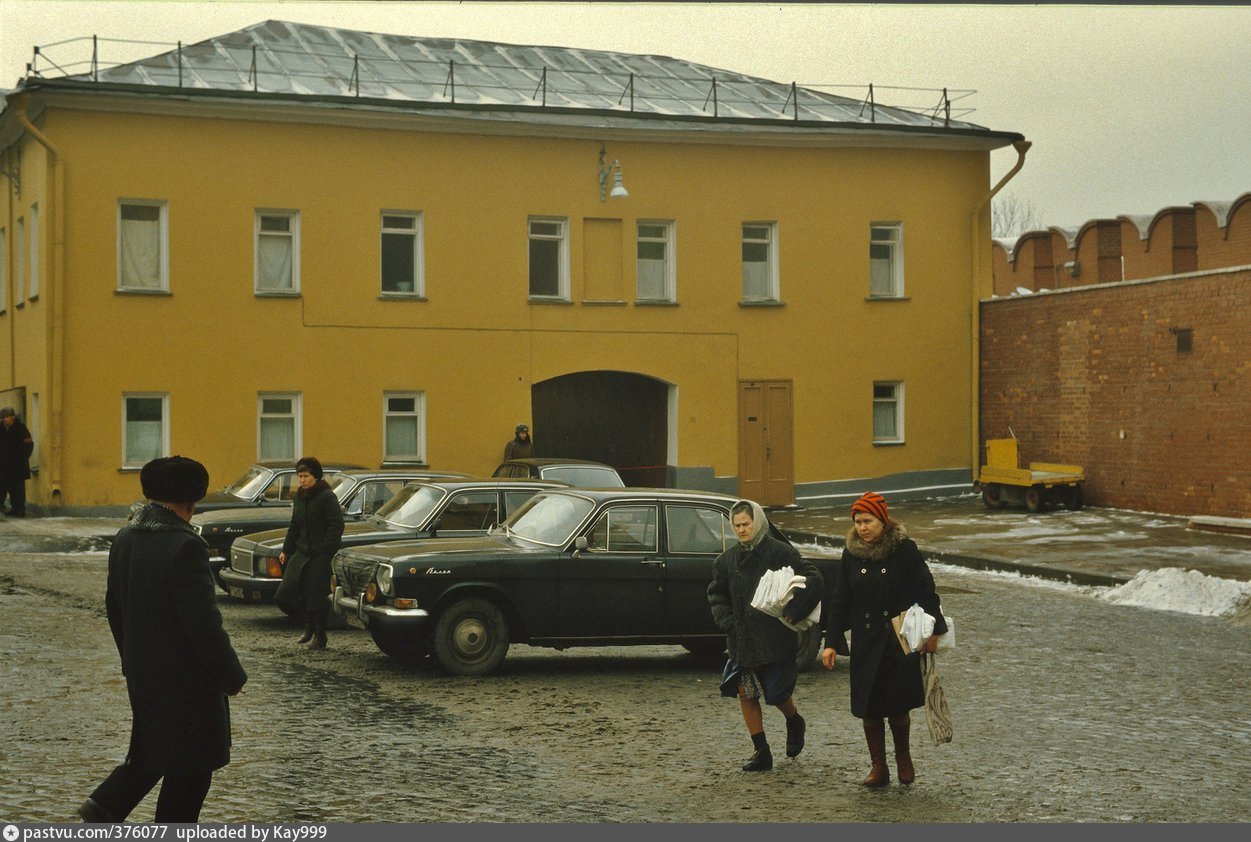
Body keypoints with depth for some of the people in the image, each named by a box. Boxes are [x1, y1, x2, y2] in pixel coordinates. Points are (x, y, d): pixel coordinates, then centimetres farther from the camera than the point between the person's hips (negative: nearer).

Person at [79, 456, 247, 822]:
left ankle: (104, 805, 9)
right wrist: (232, 676, -12)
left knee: (152, 749, 24)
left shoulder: (125, 539, 3)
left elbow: (114, 606, 14)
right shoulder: (185, 547, -23)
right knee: (189, 769, 6)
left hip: (142, 672, 8)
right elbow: (203, 623, -23)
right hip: (185, 676, -8)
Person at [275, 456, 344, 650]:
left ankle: (320, 637, 10)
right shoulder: (300, 497, 11)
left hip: (321, 555, -7)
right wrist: (286, 550, 13)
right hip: (302, 552, 7)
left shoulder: (327, 497, -11)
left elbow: (336, 525, -15)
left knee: (316, 595, -2)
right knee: (289, 591, 2)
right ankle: (309, 626, 21)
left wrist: (325, 549, -20)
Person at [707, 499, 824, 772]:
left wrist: (792, 612, -18)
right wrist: (728, 623, 3)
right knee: (746, 694, 2)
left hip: (775, 639, -5)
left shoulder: (780, 552, -8)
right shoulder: (727, 559, 7)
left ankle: (795, 723, 33)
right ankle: (761, 752, 12)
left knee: (777, 693, -1)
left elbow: (814, 579, -13)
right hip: (741, 641, 5)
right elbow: (717, 594, 18)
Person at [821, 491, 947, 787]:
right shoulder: (851, 554, 4)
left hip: (902, 642, -3)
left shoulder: (905, 549, -6)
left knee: (897, 705, 0)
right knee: (869, 706, 2)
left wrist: (932, 630, -5)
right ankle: (878, 767, 14)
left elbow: (925, 591, -2)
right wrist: (831, 643, 2)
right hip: (866, 644, 3)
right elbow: (839, 601, 7)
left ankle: (903, 756, 26)